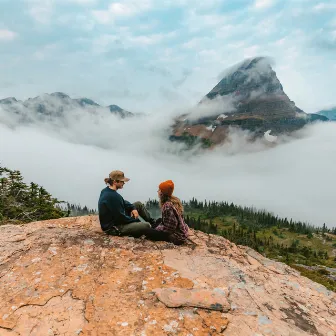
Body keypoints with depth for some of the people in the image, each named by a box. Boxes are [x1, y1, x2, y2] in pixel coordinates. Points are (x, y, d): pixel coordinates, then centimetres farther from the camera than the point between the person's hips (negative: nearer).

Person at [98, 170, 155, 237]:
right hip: (113, 228, -10)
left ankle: (153, 222, 22)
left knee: (139, 204, 15)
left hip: (115, 219, 10)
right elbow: (121, 218, -23)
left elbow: (123, 202, 14)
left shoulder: (107, 191, 2)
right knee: (146, 226, -23)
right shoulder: (113, 196, -28)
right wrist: (136, 220, -8)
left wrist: (133, 208, -3)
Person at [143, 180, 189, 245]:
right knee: (159, 220, 28)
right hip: (182, 232, 9)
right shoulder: (174, 200, 2)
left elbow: (169, 227, -24)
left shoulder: (167, 205, -25)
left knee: (147, 231, -5)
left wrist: (157, 229, -9)